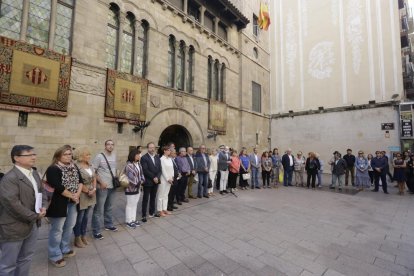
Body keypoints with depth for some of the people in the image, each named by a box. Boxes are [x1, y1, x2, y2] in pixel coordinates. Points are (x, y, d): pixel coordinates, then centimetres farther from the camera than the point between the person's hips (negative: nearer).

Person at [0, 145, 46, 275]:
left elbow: (41, 192, 14)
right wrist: (35, 216, -16)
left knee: (26, 258, 22)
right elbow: (12, 204, -24)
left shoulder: (34, 173, 6)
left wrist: (43, 207, -4)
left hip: (33, 225, 8)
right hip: (14, 228, -7)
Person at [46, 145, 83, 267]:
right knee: (57, 230, 7)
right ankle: (55, 256, 23)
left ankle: (65, 249, 36)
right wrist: (72, 196, -15)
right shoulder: (53, 169, -16)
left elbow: (80, 180, 5)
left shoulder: (74, 167, 6)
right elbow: (58, 187, -23)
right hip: (59, 203, -7)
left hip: (73, 202, 7)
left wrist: (77, 194, -10)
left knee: (69, 227, 18)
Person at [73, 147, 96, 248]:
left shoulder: (90, 165, 7)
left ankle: (83, 236, 32)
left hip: (91, 195, 7)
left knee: (85, 217, 18)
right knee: (79, 218, 8)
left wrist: (94, 189, -4)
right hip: (81, 196, -7)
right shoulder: (76, 166, -17)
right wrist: (87, 191, -13)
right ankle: (77, 239, 25)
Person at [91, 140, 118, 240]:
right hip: (102, 187, -6)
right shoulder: (99, 156, -12)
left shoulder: (114, 156, 6)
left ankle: (108, 225, 36)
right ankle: (96, 231, 16)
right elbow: (92, 171, -12)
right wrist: (101, 182, -16)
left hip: (113, 186, 6)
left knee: (109, 208, 20)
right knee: (99, 209, 3)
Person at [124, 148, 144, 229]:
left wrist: (141, 181, -3)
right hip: (131, 188, -8)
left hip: (137, 187, 8)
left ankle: (133, 219, 28)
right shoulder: (129, 165, -19)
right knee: (130, 204, 4)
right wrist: (136, 183, -13)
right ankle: (128, 221, 18)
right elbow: (130, 177, -22)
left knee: (135, 204, 16)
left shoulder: (138, 164, 9)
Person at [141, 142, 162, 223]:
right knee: (145, 199, 4)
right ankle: (144, 215, 13)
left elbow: (159, 169, 6)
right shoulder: (144, 158, -9)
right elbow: (145, 170, -16)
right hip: (148, 181, -5)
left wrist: (157, 177, -9)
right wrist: (153, 178, -15)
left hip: (156, 181, 5)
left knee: (153, 198, 15)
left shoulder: (157, 157, 9)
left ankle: (152, 212, 28)